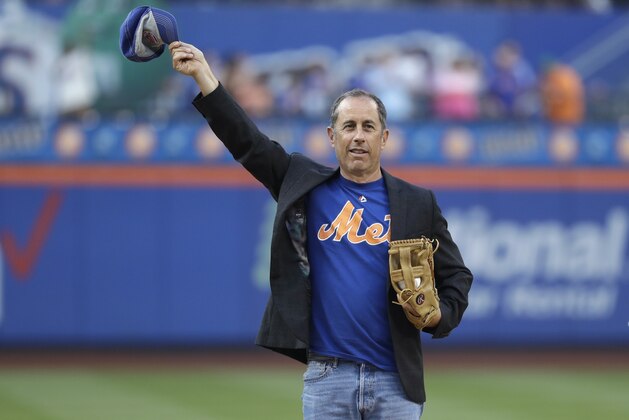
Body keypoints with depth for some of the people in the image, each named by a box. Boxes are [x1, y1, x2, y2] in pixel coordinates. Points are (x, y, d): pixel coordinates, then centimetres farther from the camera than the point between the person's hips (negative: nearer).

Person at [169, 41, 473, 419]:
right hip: (326, 379, 0)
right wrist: (203, 74, -3)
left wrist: (440, 316, -9)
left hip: (395, 381, 0)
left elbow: (456, 275, 12)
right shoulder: (304, 184, 9)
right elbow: (246, 140, 4)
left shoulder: (418, 204, 7)